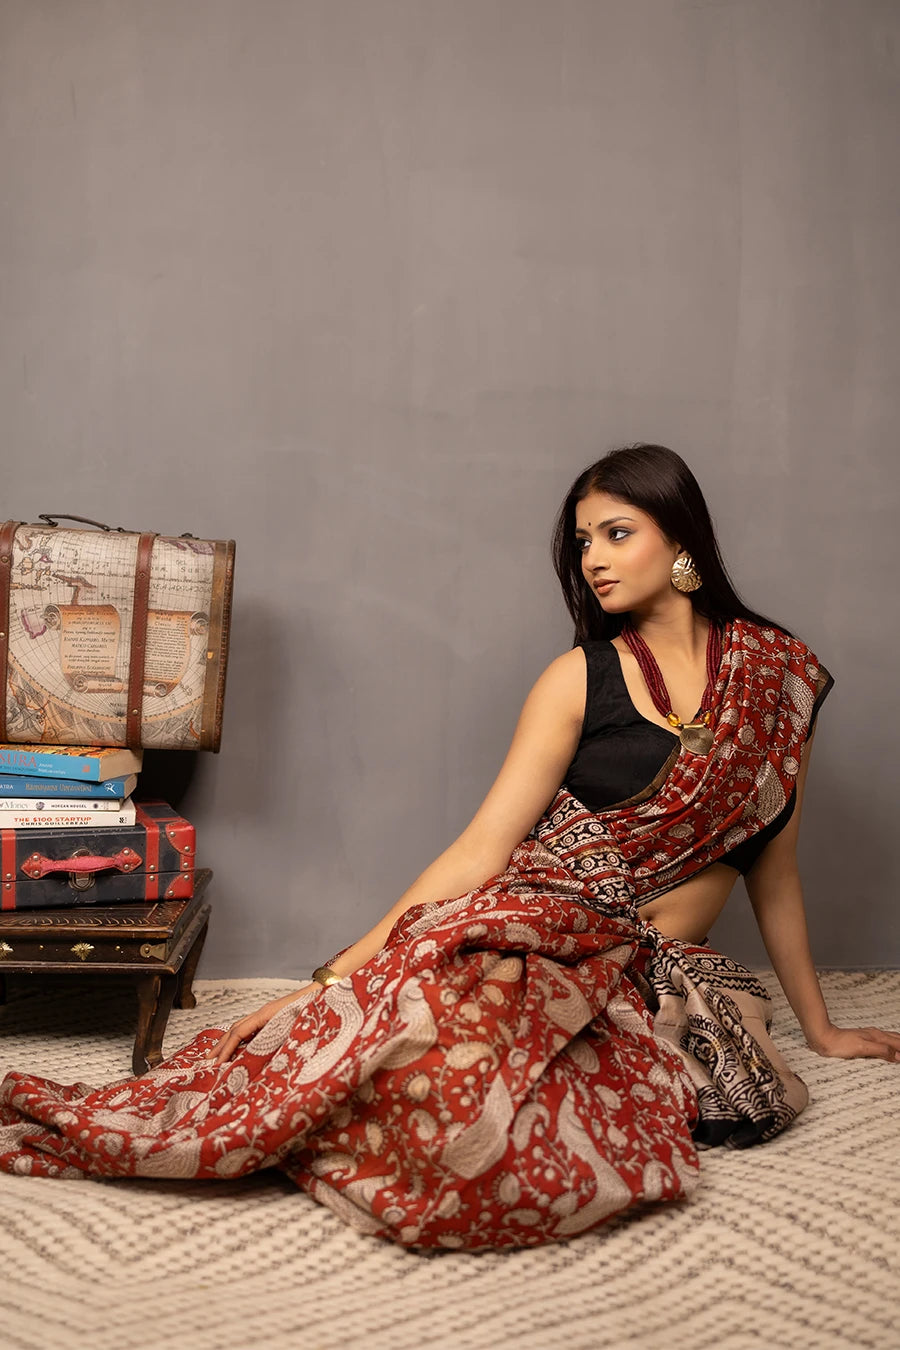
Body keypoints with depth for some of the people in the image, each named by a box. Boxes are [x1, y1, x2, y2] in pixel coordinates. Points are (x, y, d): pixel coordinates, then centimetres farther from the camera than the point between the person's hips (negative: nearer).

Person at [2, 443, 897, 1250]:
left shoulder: (781, 675, 9)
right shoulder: (580, 679, 4)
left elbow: (773, 869, 19)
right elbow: (484, 849, -2)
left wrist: (820, 1028, 24)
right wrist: (335, 977, -11)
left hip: (655, 981, 3)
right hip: (536, 921, -2)